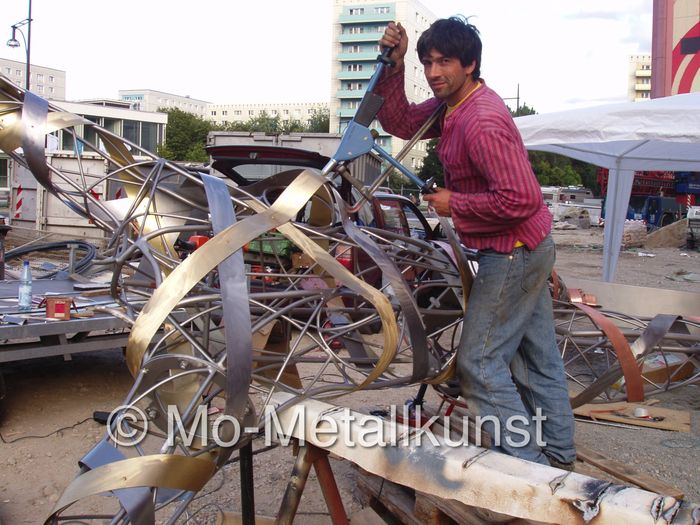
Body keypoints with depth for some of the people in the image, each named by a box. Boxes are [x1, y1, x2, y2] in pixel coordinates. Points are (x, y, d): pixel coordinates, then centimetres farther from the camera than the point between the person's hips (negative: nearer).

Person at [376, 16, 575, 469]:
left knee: (479, 362, -3)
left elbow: (519, 199, -30)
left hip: (512, 252, -10)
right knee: (538, 354, 18)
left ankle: (528, 462, 6)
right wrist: (394, 66, 0)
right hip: (530, 246, 10)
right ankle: (558, 451, 32)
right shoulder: (453, 105, 6)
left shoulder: (482, 123, -26)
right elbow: (400, 122, 11)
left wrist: (454, 203, -19)